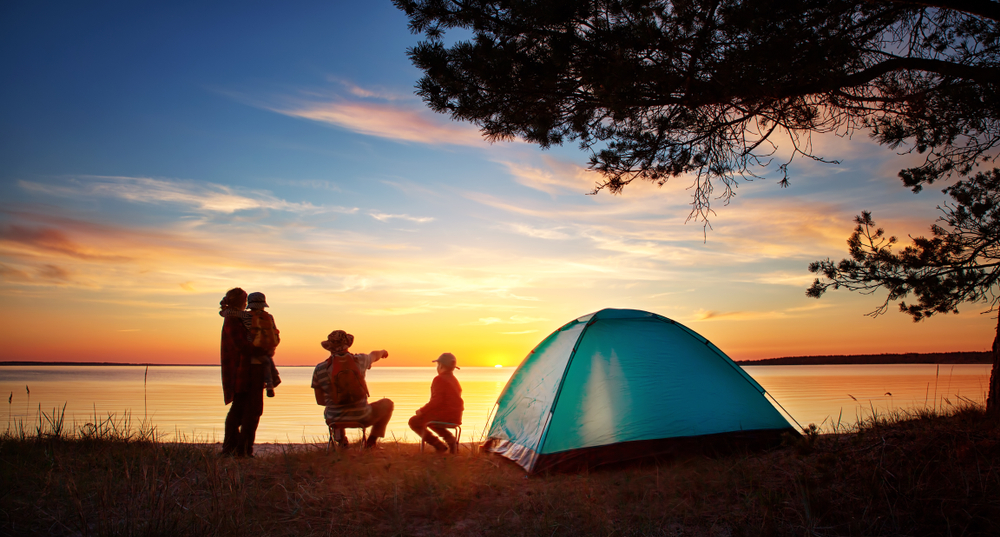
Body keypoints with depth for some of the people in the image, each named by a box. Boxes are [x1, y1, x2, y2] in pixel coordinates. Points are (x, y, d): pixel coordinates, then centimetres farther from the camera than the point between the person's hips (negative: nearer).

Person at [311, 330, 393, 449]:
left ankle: (341, 439, 31)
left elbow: (320, 401, 1)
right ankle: (372, 440, 24)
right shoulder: (359, 360, -8)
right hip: (362, 419, -2)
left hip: (334, 420, 2)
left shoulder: (320, 369, -9)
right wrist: (383, 352, 43)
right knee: (387, 404, 26)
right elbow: (374, 355, 18)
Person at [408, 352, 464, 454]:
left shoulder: (439, 379, -14)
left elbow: (437, 401, -22)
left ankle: (439, 445, -2)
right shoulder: (455, 380, 14)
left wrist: (422, 410, -12)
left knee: (414, 421, 7)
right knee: (429, 420, 35)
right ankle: (450, 439, 16)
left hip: (443, 415, -9)